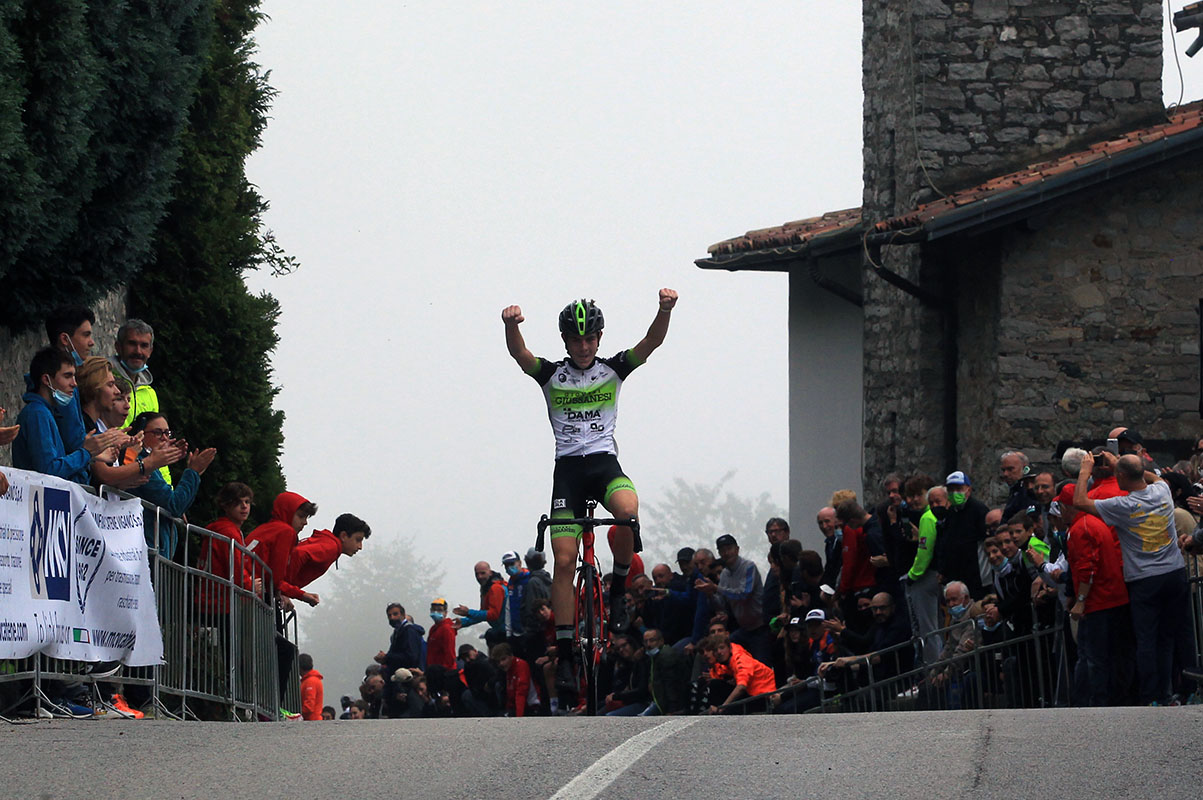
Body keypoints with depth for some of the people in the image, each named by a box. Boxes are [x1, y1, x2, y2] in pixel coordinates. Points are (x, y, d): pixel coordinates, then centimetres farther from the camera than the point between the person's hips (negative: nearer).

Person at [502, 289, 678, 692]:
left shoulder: (612, 370, 6)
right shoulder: (551, 375, 4)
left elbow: (651, 342, -8)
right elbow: (519, 354, -14)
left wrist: (665, 310, -28)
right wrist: (511, 326, -37)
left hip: (605, 462, 0)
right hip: (568, 467, 0)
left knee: (628, 511, -34)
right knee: (564, 561, -8)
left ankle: (619, 589, -10)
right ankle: (564, 652, -3)